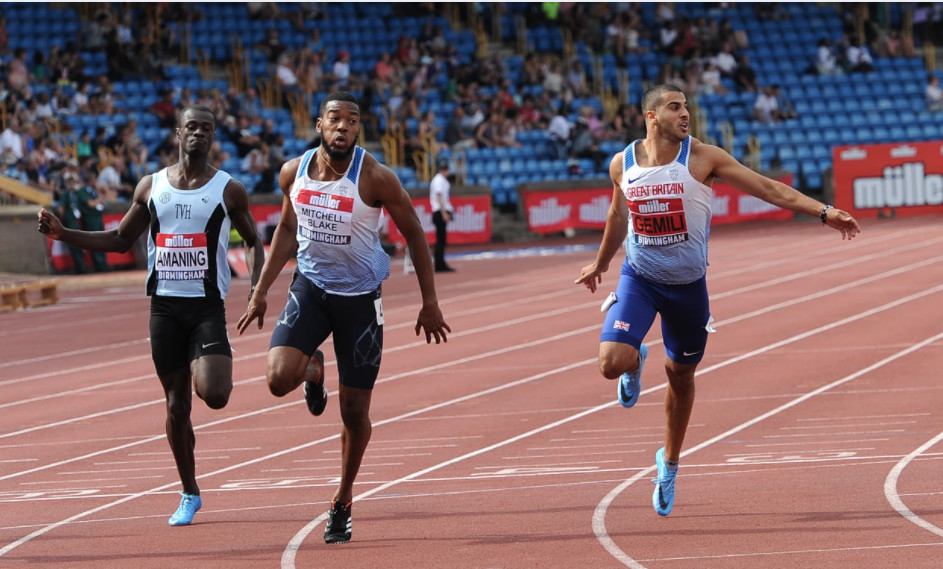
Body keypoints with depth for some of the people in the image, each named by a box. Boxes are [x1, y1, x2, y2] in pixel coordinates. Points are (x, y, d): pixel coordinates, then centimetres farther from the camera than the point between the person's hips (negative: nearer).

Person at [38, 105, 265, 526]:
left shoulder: (229, 190, 0)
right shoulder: (150, 187, 8)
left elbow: (253, 241, 10)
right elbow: (120, 241, 16)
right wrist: (62, 233, 5)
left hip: (208, 306, -3)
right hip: (165, 306, 3)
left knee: (213, 395, -22)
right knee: (176, 405, 6)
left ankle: (219, 374, 15)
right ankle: (189, 494, 19)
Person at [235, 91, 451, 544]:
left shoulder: (374, 178, -17)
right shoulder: (294, 173, -5)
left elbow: (414, 235, -6)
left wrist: (430, 303, -6)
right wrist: (261, 292, 11)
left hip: (360, 297, -2)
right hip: (310, 287, 2)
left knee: (354, 411, 4)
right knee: (279, 378, -21)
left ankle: (342, 503, 24)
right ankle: (313, 371, 17)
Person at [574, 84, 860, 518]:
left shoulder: (702, 158, -11)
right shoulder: (622, 164, -4)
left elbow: (769, 189, -11)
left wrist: (824, 213, -19)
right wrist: (600, 264, 29)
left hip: (688, 284, 0)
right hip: (639, 278, 0)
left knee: (681, 375, 12)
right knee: (612, 363, -21)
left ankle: (669, 462, 36)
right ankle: (636, 362, 19)